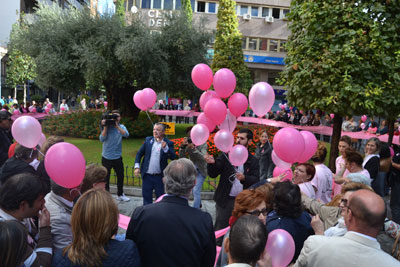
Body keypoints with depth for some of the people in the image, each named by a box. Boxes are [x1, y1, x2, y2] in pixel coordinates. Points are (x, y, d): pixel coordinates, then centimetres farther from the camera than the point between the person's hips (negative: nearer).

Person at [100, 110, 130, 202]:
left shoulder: (121, 127, 2)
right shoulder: (106, 127, -3)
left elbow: (126, 134, -18)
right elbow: (102, 139, -15)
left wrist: (117, 126, -24)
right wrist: (105, 127, -19)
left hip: (117, 157, 3)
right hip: (106, 157, -2)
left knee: (120, 176, 14)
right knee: (106, 177, 4)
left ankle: (120, 195, 31)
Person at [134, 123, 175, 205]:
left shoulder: (168, 143, -6)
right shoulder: (148, 140, 4)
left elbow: (173, 157, -16)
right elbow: (139, 153, 8)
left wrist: (165, 148, -29)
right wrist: (137, 167, 0)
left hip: (160, 176, -2)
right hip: (147, 176, 3)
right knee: (146, 197, 13)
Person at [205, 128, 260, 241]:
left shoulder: (253, 161, 3)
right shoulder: (226, 155, 0)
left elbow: (256, 180, -7)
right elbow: (213, 174, -3)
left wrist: (244, 178, -26)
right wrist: (212, 163, -24)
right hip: (225, 200, -1)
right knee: (220, 230, 5)